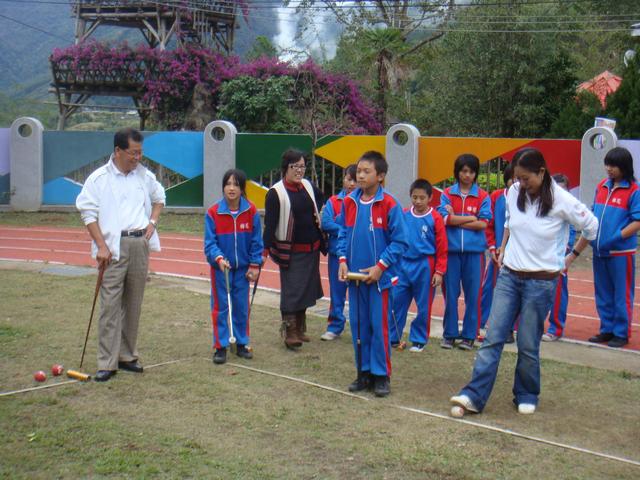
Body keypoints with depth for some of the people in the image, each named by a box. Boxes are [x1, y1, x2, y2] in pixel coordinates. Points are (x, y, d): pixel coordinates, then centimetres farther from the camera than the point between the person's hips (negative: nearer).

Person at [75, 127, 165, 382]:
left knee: (133, 304, 10)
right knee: (110, 305, -6)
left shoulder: (145, 176, 10)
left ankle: (127, 356, 20)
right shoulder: (99, 179, -4)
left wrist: (152, 222, 8)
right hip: (114, 247, -5)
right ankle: (107, 363, -3)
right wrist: (101, 246, -12)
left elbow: (159, 198, 26)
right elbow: (88, 213, -5)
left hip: (140, 245, 5)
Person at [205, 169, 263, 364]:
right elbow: (210, 242, -8)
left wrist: (255, 265, -1)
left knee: (242, 307, 10)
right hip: (220, 268, -1)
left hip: (243, 268, 2)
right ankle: (220, 347, 10)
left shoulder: (251, 211, -5)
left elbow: (256, 241, 1)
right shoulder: (213, 213, -9)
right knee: (221, 307, 3)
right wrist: (219, 258, -24)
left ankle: (242, 344, 23)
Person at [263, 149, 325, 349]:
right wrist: (266, 249, -23)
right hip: (290, 251, -6)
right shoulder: (276, 193, -13)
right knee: (291, 290, -8)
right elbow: (270, 223, -16)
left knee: (306, 288, 13)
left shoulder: (308, 186, 5)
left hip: (312, 249, 7)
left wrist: (319, 216, 13)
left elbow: (320, 198, 29)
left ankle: (300, 328, 25)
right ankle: (290, 332, -3)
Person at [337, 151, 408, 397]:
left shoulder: (389, 205, -10)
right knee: (358, 326, 11)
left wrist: (380, 267, -14)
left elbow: (399, 242, -9)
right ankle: (363, 373, 22)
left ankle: (381, 375, 12)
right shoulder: (349, 202, 3)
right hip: (354, 275, 5)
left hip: (379, 276, -5)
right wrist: (342, 260, -1)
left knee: (379, 326, 0)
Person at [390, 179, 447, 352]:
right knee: (396, 302, 5)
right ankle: (392, 338, 18)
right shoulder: (404, 215, 4)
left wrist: (439, 272, -6)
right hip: (403, 264, 3)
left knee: (423, 306, 5)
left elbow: (442, 248, -4)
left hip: (424, 266, -3)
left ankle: (419, 340, 19)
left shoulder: (435, 218, -6)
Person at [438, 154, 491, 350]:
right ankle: (449, 334, 16)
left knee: (473, 294, 2)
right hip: (451, 249, 0)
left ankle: (469, 335, 12)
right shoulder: (447, 194, 6)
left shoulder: (483, 196, 5)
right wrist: (472, 218, -5)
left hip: (474, 251, 0)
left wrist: (456, 220, -6)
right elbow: (445, 218, -8)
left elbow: (483, 224, -6)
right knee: (450, 293, 5)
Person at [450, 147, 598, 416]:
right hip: (509, 275, 4)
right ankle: (474, 396, -3)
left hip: (541, 281, -4)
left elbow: (591, 228, 2)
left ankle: (527, 397, 23)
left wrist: (572, 257, 7)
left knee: (528, 345, 3)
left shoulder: (562, 201, -14)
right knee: (493, 337, -2)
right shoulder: (514, 193, -1)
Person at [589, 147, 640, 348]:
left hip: (621, 251, -6)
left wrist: (616, 238, -21)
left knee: (622, 295, 3)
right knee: (603, 294, 14)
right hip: (599, 250, 6)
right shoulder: (601, 186, 8)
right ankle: (606, 329, 25)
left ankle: (621, 333, 13)